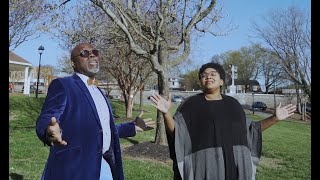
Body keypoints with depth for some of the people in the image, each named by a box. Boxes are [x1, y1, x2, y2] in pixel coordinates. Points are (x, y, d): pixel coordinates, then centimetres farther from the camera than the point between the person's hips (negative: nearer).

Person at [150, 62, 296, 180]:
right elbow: (174, 130, -9)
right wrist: (166, 112, -28)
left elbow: (248, 129, 19)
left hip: (235, 167, 4)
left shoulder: (232, 103, 12)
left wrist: (274, 118, 12)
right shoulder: (191, 104, 0)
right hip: (205, 167, -4)